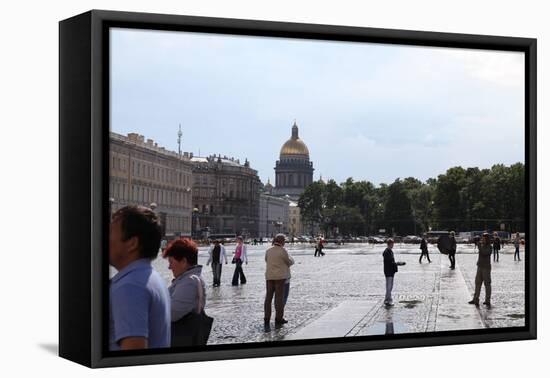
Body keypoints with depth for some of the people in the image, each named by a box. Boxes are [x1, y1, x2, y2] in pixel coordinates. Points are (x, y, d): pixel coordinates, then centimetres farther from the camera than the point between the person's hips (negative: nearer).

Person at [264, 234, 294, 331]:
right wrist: (291, 259, 24)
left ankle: (266, 322, -3)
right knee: (279, 298, 4)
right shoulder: (283, 251, -10)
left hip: (269, 276, 4)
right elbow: (289, 262, 1)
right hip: (280, 276, -4)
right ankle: (278, 321, 11)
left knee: (268, 298, 3)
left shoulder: (268, 250, 5)